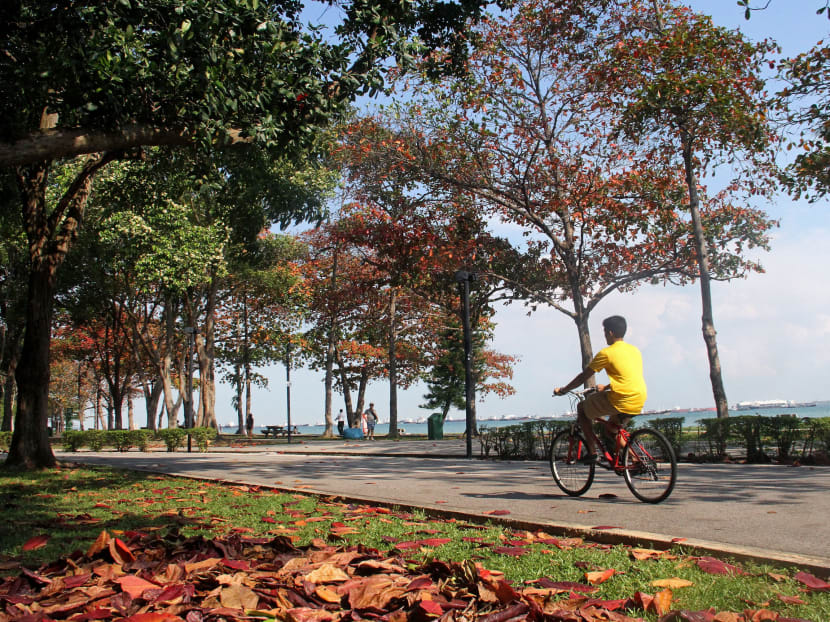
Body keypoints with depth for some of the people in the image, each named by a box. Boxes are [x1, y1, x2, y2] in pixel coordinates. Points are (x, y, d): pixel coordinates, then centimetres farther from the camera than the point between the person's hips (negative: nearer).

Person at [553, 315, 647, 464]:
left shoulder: (606, 353, -6)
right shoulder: (635, 350, 15)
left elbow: (583, 376, 0)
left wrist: (563, 390, 13)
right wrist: (606, 387, 43)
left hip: (621, 401, -8)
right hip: (639, 403, 8)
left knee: (582, 408, 11)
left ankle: (592, 453, 6)